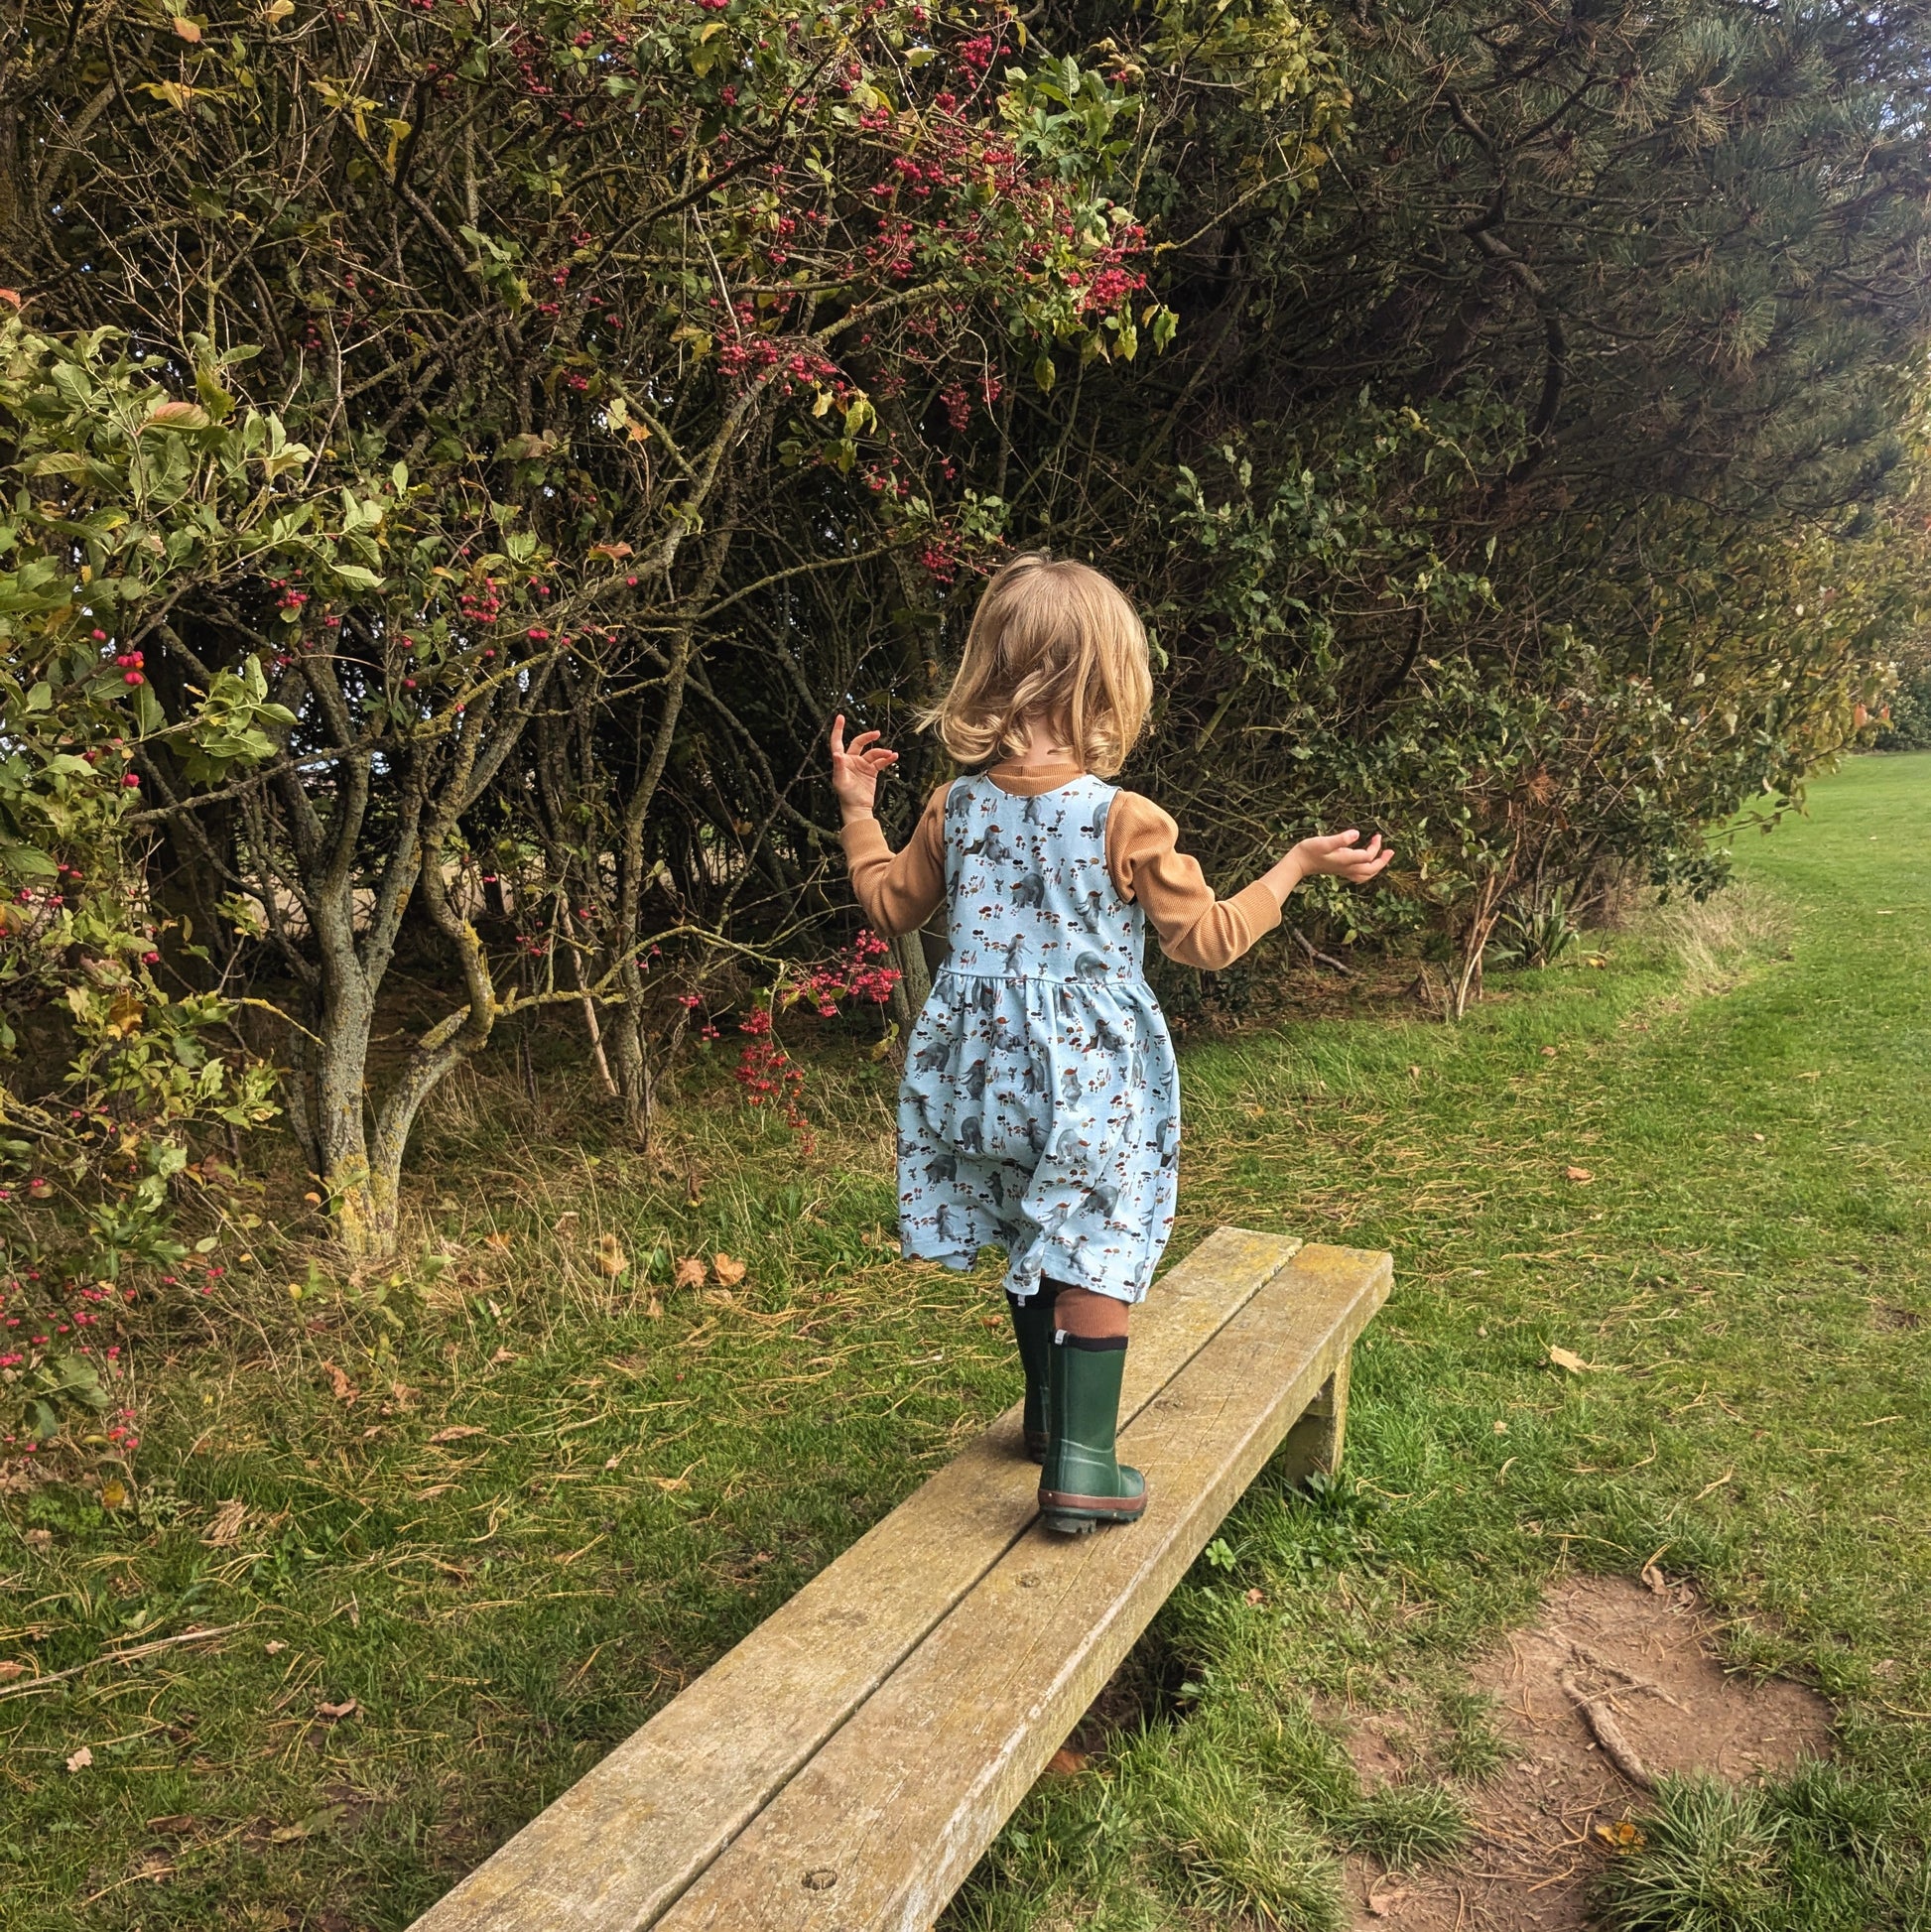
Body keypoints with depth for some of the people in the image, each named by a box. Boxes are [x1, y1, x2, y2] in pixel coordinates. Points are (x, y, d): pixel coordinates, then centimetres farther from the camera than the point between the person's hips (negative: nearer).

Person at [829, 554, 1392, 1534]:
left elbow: (892, 906, 13)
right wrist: (1296, 866, 3)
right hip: (1090, 1075, -5)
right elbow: (1207, 940, -7)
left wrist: (856, 812, 26)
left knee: (1034, 1242, 21)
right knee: (1097, 1256, 5)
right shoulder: (1125, 820, -15)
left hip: (986, 1066, 5)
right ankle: (1081, 1468, 7)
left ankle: (1049, 1412, 37)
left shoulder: (955, 807, -1)